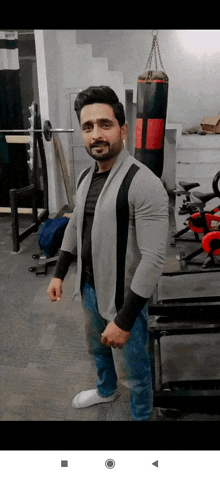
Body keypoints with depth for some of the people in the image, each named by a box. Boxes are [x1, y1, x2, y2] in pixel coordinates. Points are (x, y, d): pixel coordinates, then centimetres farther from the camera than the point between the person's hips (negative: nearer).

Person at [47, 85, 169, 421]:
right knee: (96, 346, 30)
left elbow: (154, 259, -28)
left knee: (135, 366, 15)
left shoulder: (144, 184, -26)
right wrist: (59, 273, 13)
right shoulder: (85, 176, 1)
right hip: (89, 287, 8)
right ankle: (106, 390, 59)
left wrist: (124, 320, -27)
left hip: (124, 296, -8)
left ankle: (141, 415, 43)